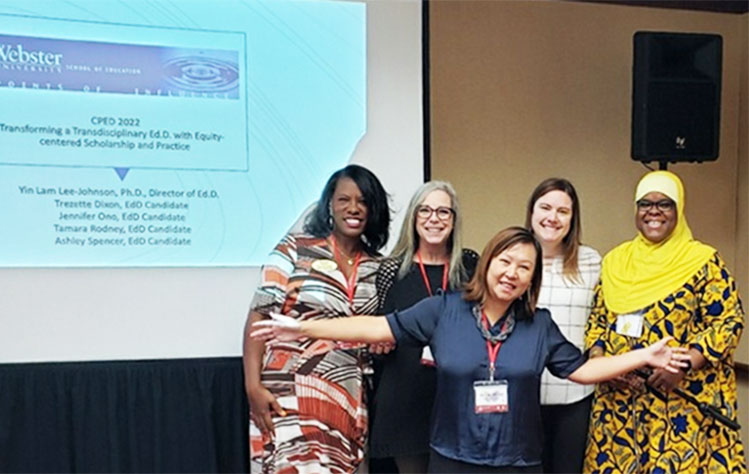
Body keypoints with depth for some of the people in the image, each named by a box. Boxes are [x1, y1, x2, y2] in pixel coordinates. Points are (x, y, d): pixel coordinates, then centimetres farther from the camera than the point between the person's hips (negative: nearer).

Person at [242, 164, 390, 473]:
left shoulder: (378, 268, 9)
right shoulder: (295, 249, -3)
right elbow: (258, 317, -6)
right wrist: (253, 385, -13)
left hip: (349, 404, 4)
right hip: (290, 396, -4)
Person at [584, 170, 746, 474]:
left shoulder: (703, 261, -3)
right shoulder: (615, 260, 10)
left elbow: (729, 322, -6)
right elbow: (597, 318, 14)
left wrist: (683, 365, -18)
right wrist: (598, 358, -4)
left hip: (682, 399, -4)